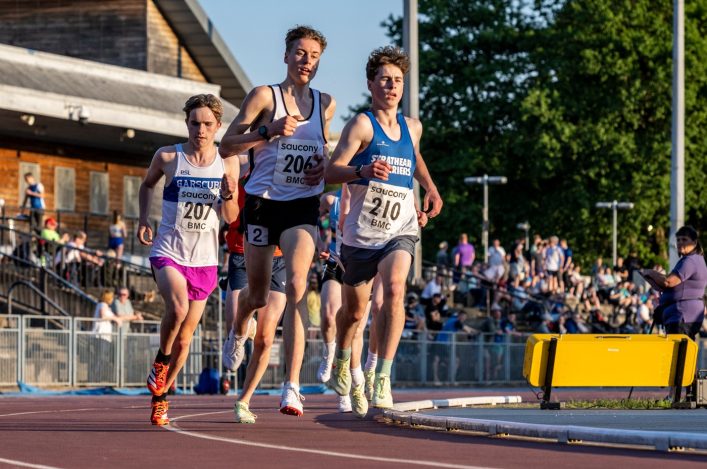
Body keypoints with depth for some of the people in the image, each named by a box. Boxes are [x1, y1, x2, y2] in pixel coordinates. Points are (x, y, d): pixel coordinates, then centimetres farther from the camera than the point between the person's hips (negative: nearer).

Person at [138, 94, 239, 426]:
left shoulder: (228, 164, 0)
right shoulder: (168, 157, -4)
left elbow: (231, 218, 5)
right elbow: (147, 185, 16)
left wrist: (228, 197, -15)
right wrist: (143, 218, 2)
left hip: (205, 260, 3)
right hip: (168, 252, -3)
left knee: (185, 338, 9)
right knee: (177, 307, -31)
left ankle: (161, 396, 28)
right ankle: (160, 360, -4)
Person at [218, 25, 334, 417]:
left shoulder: (325, 104, 10)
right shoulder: (264, 96, -3)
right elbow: (226, 147, -7)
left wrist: (324, 165, 6)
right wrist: (269, 132, -21)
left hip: (303, 206, 1)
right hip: (263, 203, -1)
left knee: (296, 286, -19)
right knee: (257, 296, 10)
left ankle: (291, 387, -24)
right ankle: (239, 334, 49)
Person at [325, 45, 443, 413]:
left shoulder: (412, 127, 9)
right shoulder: (362, 125, -9)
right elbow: (330, 172, -19)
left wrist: (430, 187, 19)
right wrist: (362, 170, -37)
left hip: (400, 231, 3)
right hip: (362, 233, -2)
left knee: (395, 290, -25)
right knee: (354, 309, 11)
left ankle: (382, 379, -24)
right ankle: (341, 365, 44)